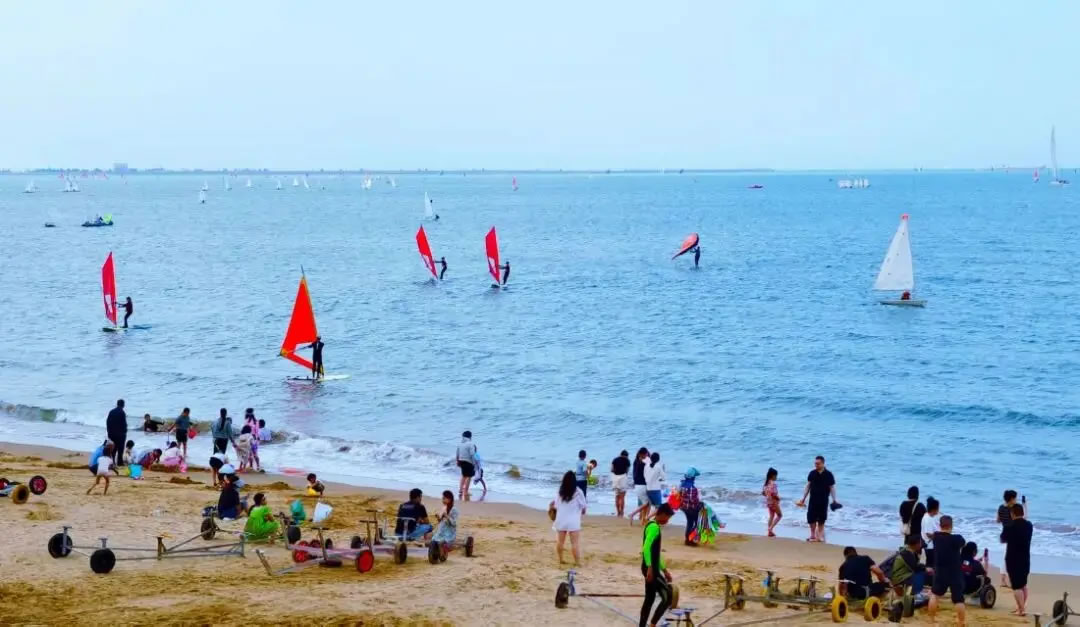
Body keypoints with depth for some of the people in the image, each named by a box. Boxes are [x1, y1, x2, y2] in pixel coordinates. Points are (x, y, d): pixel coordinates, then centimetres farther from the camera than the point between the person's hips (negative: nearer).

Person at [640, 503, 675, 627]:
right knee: (668, 596, -9)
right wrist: (649, 567, -32)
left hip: (652, 569, 10)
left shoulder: (652, 526, 18)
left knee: (650, 599, 11)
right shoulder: (654, 527, -14)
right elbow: (646, 548, -26)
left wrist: (664, 570, 28)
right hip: (651, 569, -10)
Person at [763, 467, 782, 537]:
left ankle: (770, 532, 14)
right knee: (779, 515, 4)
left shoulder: (766, 483, 7)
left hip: (768, 502, 8)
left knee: (771, 516, 14)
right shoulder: (773, 483, -19)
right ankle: (771, 528, -6)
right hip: (774, 502, -8)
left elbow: (763, 493, 10)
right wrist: (778, 498, -17)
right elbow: (773, 493, -28)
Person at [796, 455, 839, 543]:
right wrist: (803, 498, 5)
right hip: (813, 499, 2)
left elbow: (832, 487, -2)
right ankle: (813, 535, 10)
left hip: (823, 500, -2)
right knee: (811, 517, -1)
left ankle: (820, 535, 15)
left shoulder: (828, 474, -5)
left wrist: (834, 500, -5)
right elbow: (808, 486, 7)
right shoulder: (812, 473, 1)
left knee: (821, 519, 4)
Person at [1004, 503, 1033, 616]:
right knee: (1023, 584, 19)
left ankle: (1021, 610, -7)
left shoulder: (1010, 527, -16)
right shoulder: (1029, 525, 2)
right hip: (1025, 559, 7)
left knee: (1016, 586, -4)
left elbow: (1003, 539, 0)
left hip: (1014, 560, -7)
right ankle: (1022, 607, 26)